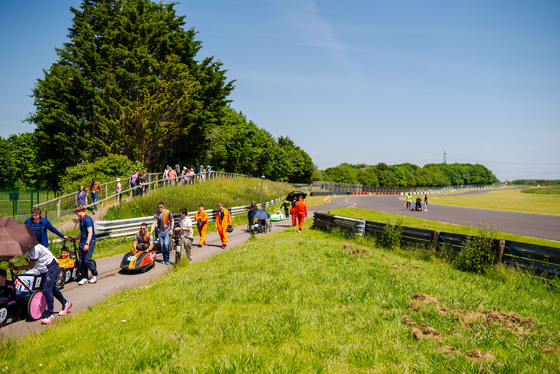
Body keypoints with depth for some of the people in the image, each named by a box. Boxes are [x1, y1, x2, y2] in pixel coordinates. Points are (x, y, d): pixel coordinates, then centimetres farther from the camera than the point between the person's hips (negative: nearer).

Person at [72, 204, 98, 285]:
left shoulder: (87, 219, -14)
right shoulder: (81, 219, 16)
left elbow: (90, 232, -20)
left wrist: (87, 244, -25)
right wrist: (77, 237, 37)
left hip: (89, 241, -9)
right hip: (82, 242, 9)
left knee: (87, 260, -11)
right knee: (81, 261, 7)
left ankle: (95, 274, 9)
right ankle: (84, 277, 14)